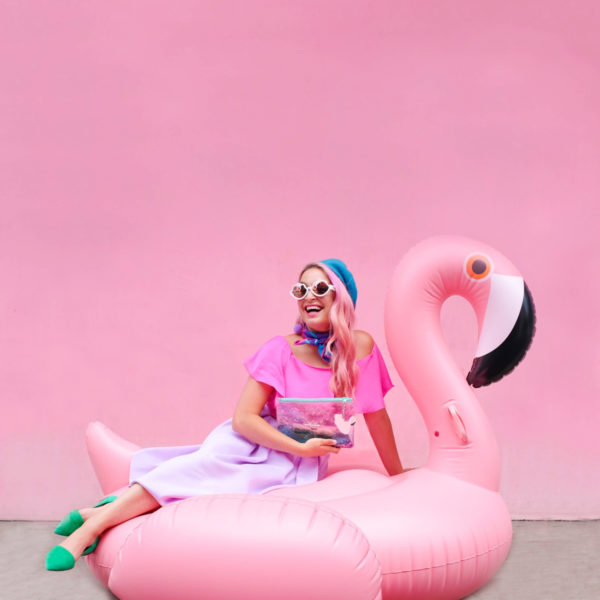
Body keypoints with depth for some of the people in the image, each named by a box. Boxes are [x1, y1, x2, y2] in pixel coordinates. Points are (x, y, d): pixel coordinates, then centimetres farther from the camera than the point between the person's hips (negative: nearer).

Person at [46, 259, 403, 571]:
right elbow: (243, 419, -12)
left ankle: (116, 509, -23)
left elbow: (377, 416, 6)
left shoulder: (360, 347, -4)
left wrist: (399, 477, 13)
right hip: (251, 443, -1)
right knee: (205, 466, -33)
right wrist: (300, 447, -21)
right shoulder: (281, 350, -8)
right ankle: (92, 524, -34)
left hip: (297, 471, 2)